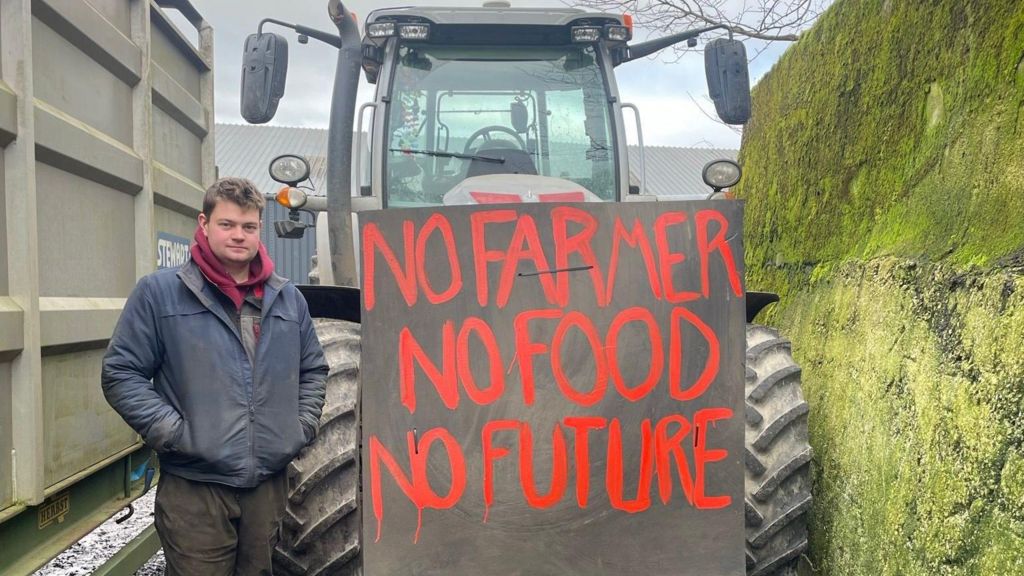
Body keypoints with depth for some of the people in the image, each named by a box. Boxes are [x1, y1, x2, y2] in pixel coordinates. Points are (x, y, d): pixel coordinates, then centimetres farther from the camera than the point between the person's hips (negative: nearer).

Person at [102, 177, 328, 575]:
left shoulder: (287, 298, 11)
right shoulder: (159, 292, -3)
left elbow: (314, 369, 20)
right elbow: (121, 373, -5)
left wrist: (304, 425, 7)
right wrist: (172, 433, -13)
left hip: (270, 482, 4)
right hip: (193, 487, -4)